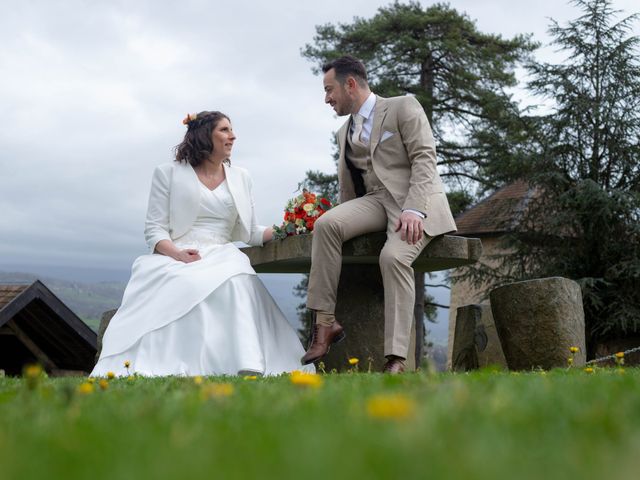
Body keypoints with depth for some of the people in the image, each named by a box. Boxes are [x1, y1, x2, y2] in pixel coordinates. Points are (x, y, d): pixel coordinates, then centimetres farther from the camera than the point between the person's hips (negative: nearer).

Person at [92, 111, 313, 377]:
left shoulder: (240, 177, 22)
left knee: (235, 284, -35)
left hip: (221, 257, 2)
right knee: (183, 286, -39)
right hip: (175, 257, -2)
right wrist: (177, 253, -18)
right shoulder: (168, 173, 11)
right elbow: (154, 229, 3)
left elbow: (250, 233, 23)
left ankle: (248, 368, -49)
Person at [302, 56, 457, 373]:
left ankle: (395, 361, -35)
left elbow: (424, 158, -9)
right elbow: (348, 187, 28)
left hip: (415, 202, -5)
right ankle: (324, 322, -25)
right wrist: (345, 225, 20)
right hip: (374, 201, 5)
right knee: (326, 224, -25)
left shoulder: (403, 107, 3)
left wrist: (413, 209, -22)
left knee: (393, 256, -33)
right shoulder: (344, 133, 23)